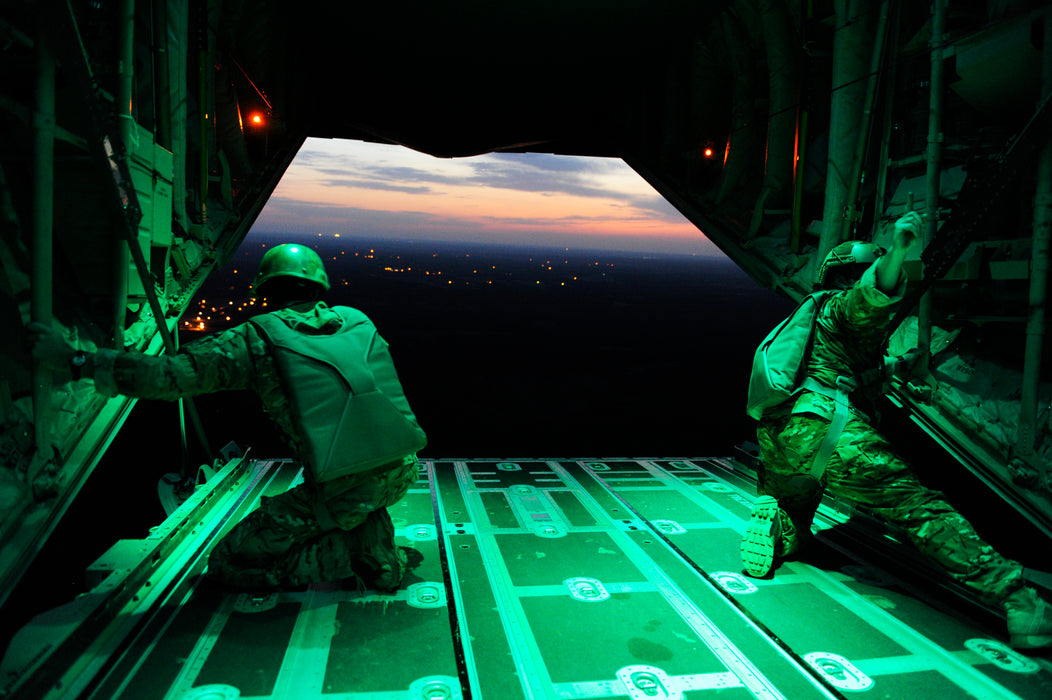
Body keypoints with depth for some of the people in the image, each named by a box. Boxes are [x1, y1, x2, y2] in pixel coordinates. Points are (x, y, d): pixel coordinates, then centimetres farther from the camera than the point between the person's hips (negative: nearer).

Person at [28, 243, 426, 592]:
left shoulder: (257, 337, 1)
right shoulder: (358, 321, 14)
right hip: (401, 472, 5)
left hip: (341, 491, -5)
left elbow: (169, 375, -7)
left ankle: (350, 556, -1)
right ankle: (377, 554, 20)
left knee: (227, 565, 12)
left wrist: (76, 361, 3)